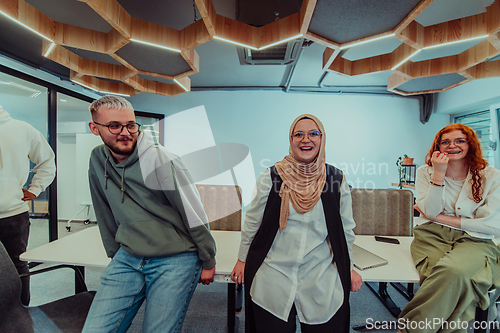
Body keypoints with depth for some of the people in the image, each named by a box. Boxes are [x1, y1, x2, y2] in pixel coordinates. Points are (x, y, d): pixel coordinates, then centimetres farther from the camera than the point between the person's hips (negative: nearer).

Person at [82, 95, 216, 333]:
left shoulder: (160, 160, -18)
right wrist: (115, 254, 20)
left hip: (175, 262, -4)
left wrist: (208, 262, -4)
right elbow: (105, 214, 14)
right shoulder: (98, 160, 2)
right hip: (127, 259, 5)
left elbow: (195, 215, -13)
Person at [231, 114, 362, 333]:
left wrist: (348, 267, 13)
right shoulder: (271, 178, -8)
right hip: (273, 278, 0)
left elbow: (345, 229, 8)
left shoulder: (336, 180, -3)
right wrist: (242, 260, 9)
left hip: (322, 280, 1)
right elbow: (252, 223, 2)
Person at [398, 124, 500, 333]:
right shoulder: (425, 172, 8)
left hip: (474, 241, 0)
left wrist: (440, 218, -5)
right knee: (457, 283, -33)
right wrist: (439, 173, -11)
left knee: (454, 271, -34)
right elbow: (430, 212, -4)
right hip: (432, 237, 1)